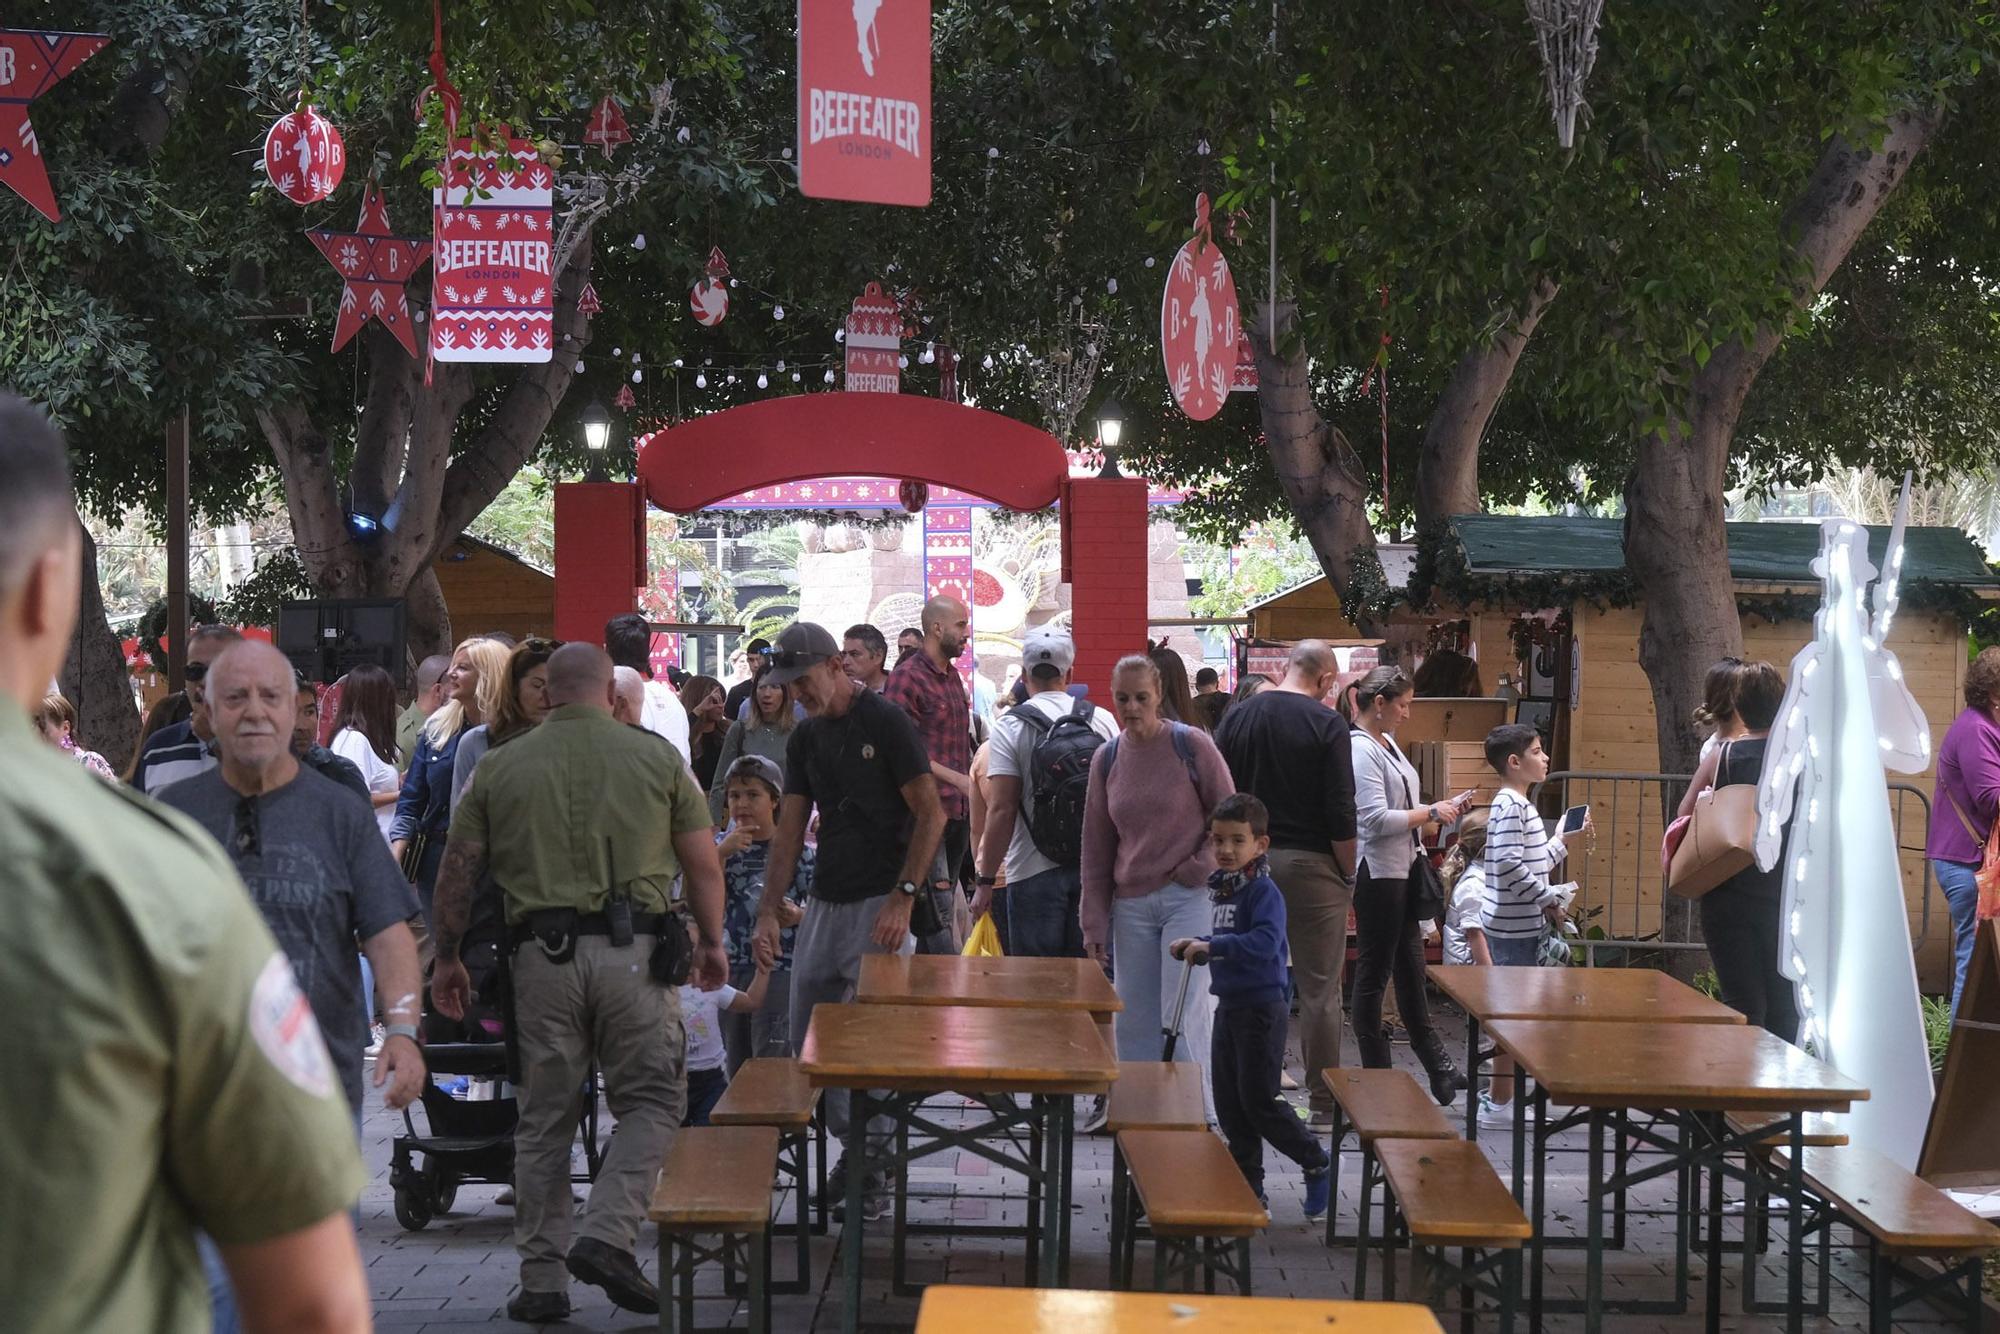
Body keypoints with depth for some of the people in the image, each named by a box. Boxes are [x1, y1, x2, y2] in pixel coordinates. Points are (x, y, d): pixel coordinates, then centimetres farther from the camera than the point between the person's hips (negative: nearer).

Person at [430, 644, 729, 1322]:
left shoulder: (501, 765, 8)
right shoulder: (657, 756, 5)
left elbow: (458, 870, 8)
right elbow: (703, 864, 7)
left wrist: (447, 958, 18)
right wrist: (711, 942, 20)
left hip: (542, 955, 2)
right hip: (632, 952, -2)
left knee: (544, 1119, 10)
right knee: (651, 1101, 9)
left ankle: (542, 1279, 13)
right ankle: (606, 1236, -8)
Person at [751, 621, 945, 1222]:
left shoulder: (886, 722, -10)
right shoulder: (806, 737, 11)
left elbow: (931, 813, -12)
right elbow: (789, 828, 11)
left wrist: (903, 897, -18)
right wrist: (768, 911, 2)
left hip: (879, 904, -7)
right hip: (824, 902, 7)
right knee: (806, 1041, 8)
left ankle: (874, 1167, 4)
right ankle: (850, 1145, 22)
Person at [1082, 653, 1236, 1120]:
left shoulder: (1191, 746, -5)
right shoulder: (1106, 759, 8)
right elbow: (1095, 849, 12)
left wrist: (1196, 870, -9)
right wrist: (1094, 923, 8)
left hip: (1188, 898, -5)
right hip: (1131, 904, 5)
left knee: (1184, 1018, -10)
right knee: (1134, 1023, 6)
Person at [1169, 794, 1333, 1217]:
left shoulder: (1264, 891, -17)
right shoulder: (1221, 888, 10)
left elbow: (1265, 942, -31)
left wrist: (1212, 946, -34)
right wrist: (1195, 945, 7)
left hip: (1261, 1009, -9)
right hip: (1229, 1005, 9)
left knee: (1258, 1101, -5)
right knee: (1228, 1103, 11)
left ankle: (1316, 1165, 13)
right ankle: (1248, 1186, 20)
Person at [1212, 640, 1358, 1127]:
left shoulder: (1238, 716, 5)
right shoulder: (1327, 724, -9)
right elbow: (1341, 811, -11)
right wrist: (1348, 874, -2)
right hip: (1310, 864, -4)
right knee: (1320, 987, 2)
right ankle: (1323, 1101, 4)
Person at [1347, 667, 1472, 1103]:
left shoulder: (1387, 744, 14)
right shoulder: (1361, 749, -16)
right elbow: (1377, 818, -23)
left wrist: (1442, 810, 10)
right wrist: (1432, 813, -14)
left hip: (1402, 870, 10)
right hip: (1377, 873, -10)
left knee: (1411, 971, 14)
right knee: (1374, 973, 0)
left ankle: (1437, 1067, 20)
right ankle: (1377, 1072, 8)